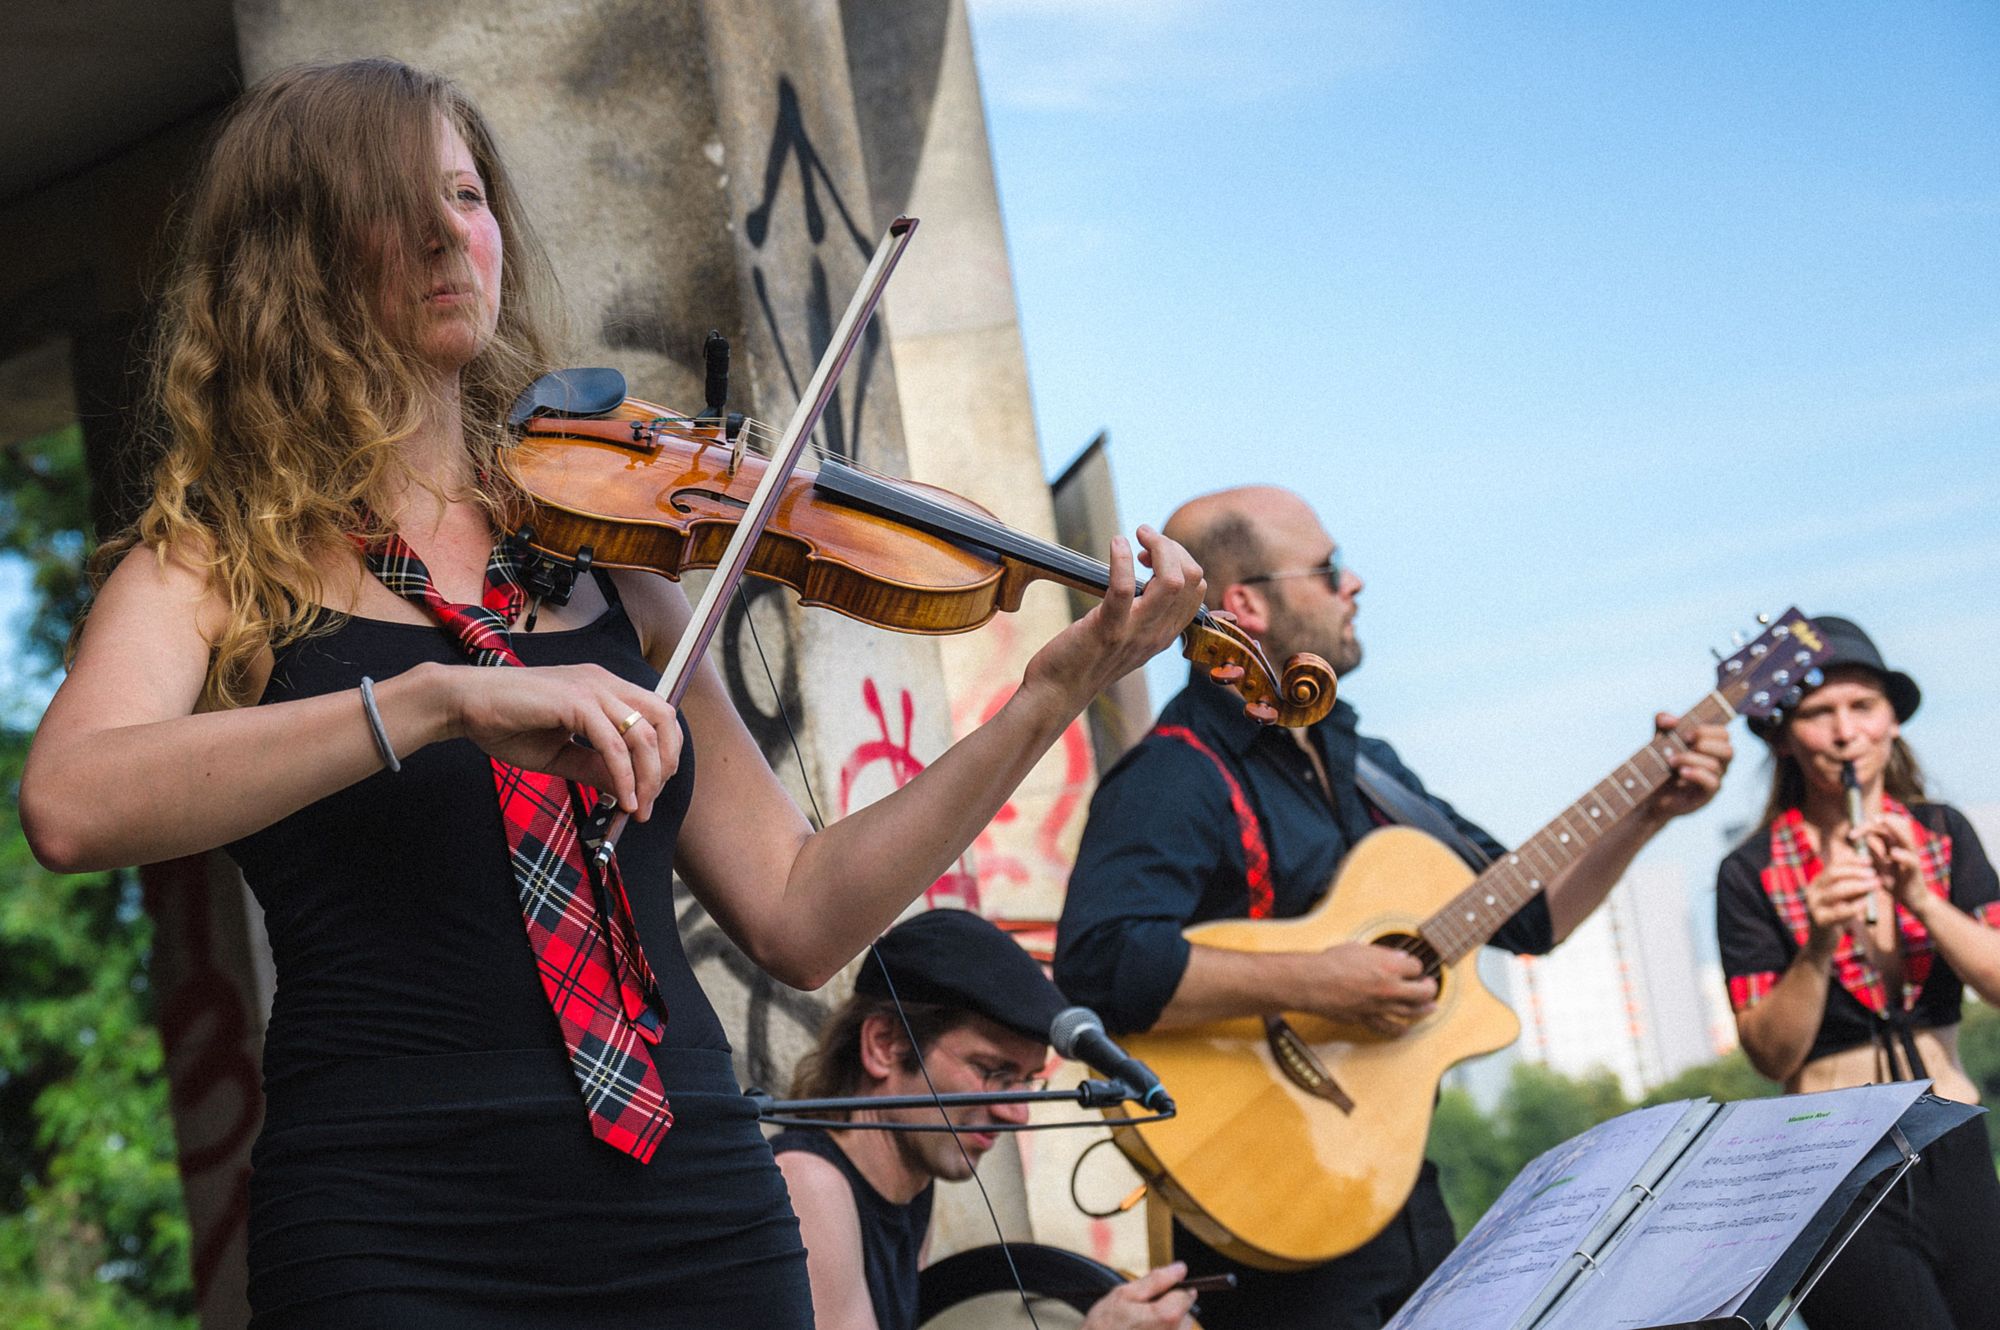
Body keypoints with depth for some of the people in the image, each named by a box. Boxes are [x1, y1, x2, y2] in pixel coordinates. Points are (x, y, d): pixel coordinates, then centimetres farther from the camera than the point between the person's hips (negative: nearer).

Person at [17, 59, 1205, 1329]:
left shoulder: (603, 552, 11)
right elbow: (70, 807, -20)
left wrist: (1053, 696, -1)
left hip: (701, 1219, 3)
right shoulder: (215, 565, 1)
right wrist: (447, 698, -29)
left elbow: (797, 915, 8)